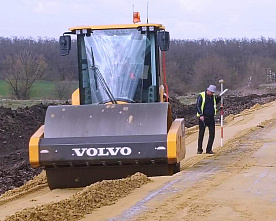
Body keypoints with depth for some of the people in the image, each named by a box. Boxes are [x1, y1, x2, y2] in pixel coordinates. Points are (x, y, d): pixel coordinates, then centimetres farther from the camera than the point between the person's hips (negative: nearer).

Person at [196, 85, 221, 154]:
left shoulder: (213, 96, 10)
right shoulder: (201, 96, -5)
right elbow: (198, 106, -8)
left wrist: (218, 99, 6)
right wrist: (201, 115, -17)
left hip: (211, 118, 5)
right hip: (203, 117, -5)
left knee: (212, 133, 0)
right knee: (201, 133, 1)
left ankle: (209, 149, 8)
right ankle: (199, 150, 9)